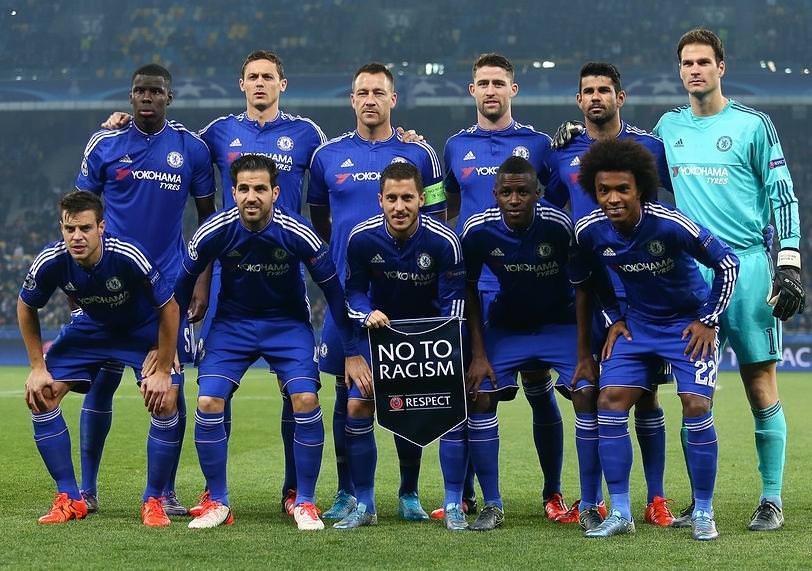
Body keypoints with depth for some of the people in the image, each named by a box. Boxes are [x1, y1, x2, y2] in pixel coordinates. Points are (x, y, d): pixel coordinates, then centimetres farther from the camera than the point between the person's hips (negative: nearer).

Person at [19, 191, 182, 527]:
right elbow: (26, 307, -4)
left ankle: (153, 502, -5)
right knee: (40, 396, -9)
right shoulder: (51, 262, -26)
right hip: (91, 327, 4)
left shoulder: (128, 256, -36)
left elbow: (169, 307, -23)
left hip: (144, 329, -3)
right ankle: (69, 500, 2)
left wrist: (163, 371, -21)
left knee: (165, 403, -23)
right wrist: (38, 367, -6)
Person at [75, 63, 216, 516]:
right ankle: (87, 487, 14)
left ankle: (165, 491, 8)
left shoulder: (192, 149, 1)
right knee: (102, 382, 3)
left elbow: (208, 216, 8)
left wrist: (203, 282, 2)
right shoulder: (105, 144, 1)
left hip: (169, 285, 0)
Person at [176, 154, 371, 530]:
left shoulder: (297, 234, -22)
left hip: (288, 323, -1)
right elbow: (183, 284, -1)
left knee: (306, 400, -20)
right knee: (208, 403, -16)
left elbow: (333, 288, -9)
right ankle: (217, 503, 2)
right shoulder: (214, 232, -19)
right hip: (232, 323, 1)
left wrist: (352, 352, -7)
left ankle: (304, 503, -2)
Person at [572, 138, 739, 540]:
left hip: (690, 321, -4)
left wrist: (709, 321, -11)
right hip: (636, 321, 4)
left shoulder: (671, 225, -28)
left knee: (696, 405, -16)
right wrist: (614, 319, 4)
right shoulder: (589, 231, -15)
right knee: (610, 401, -8)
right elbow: (584, 278, 9)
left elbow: (728, 263, -15)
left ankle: (703, 513, -2)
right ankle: (620, 513, 0)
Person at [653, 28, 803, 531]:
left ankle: (772, 500, 4)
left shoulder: (752, 124, 0)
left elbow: (783, 194, 0)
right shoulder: (669, 126, 12)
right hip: (690, 272, 4)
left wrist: (790, 266, -6)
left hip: (747, 267, -4)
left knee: (762, 389, -3)